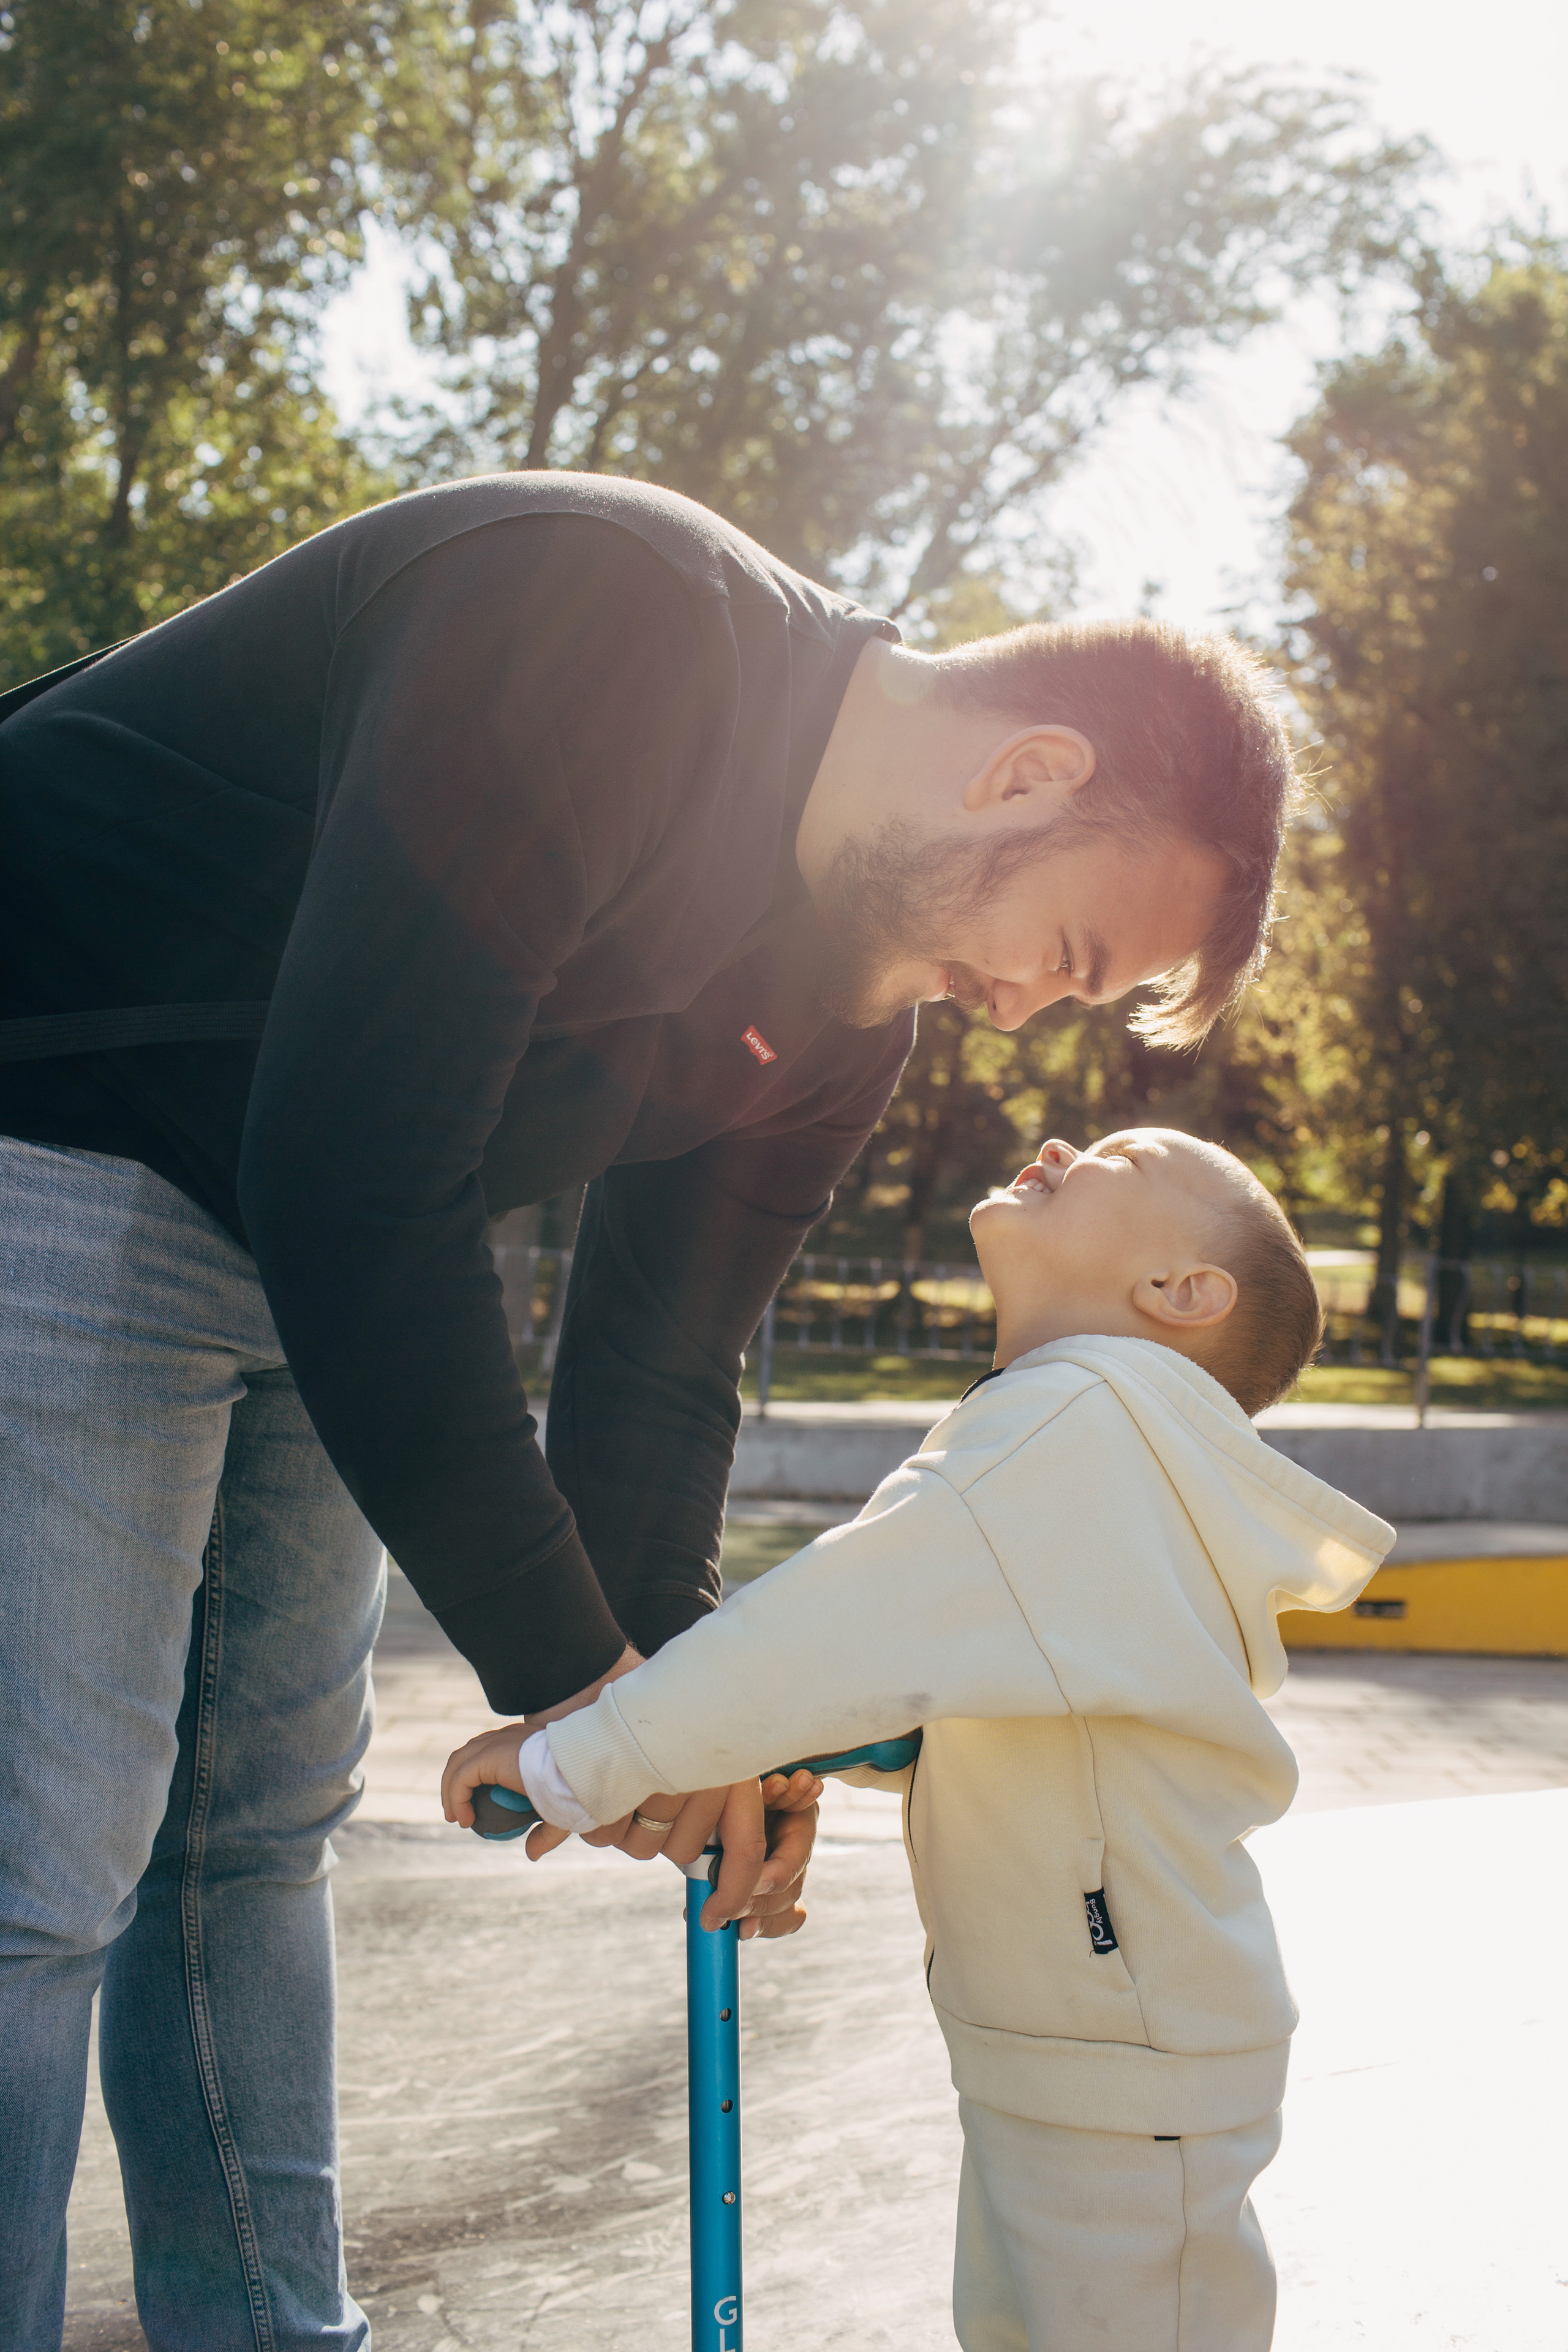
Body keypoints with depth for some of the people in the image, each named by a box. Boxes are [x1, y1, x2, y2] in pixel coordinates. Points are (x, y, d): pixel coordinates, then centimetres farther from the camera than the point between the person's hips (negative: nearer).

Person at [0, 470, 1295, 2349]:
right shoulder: (609, 624, -29)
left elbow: (654, 1364, 8)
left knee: (260, 1826, 14)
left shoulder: (838, 1015, 0)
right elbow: (355, 1180, -31)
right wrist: (568, 1671, -24)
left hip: (308, 1261, 9)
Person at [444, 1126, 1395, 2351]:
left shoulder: (1083, 1420, -22)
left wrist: (573, 1764, -22)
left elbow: (840, 1629, -29)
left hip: (1128, 2076, -10)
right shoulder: (1087, 1430, 12)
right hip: (1041, 2040, 10)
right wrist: (766, 1760, -3)